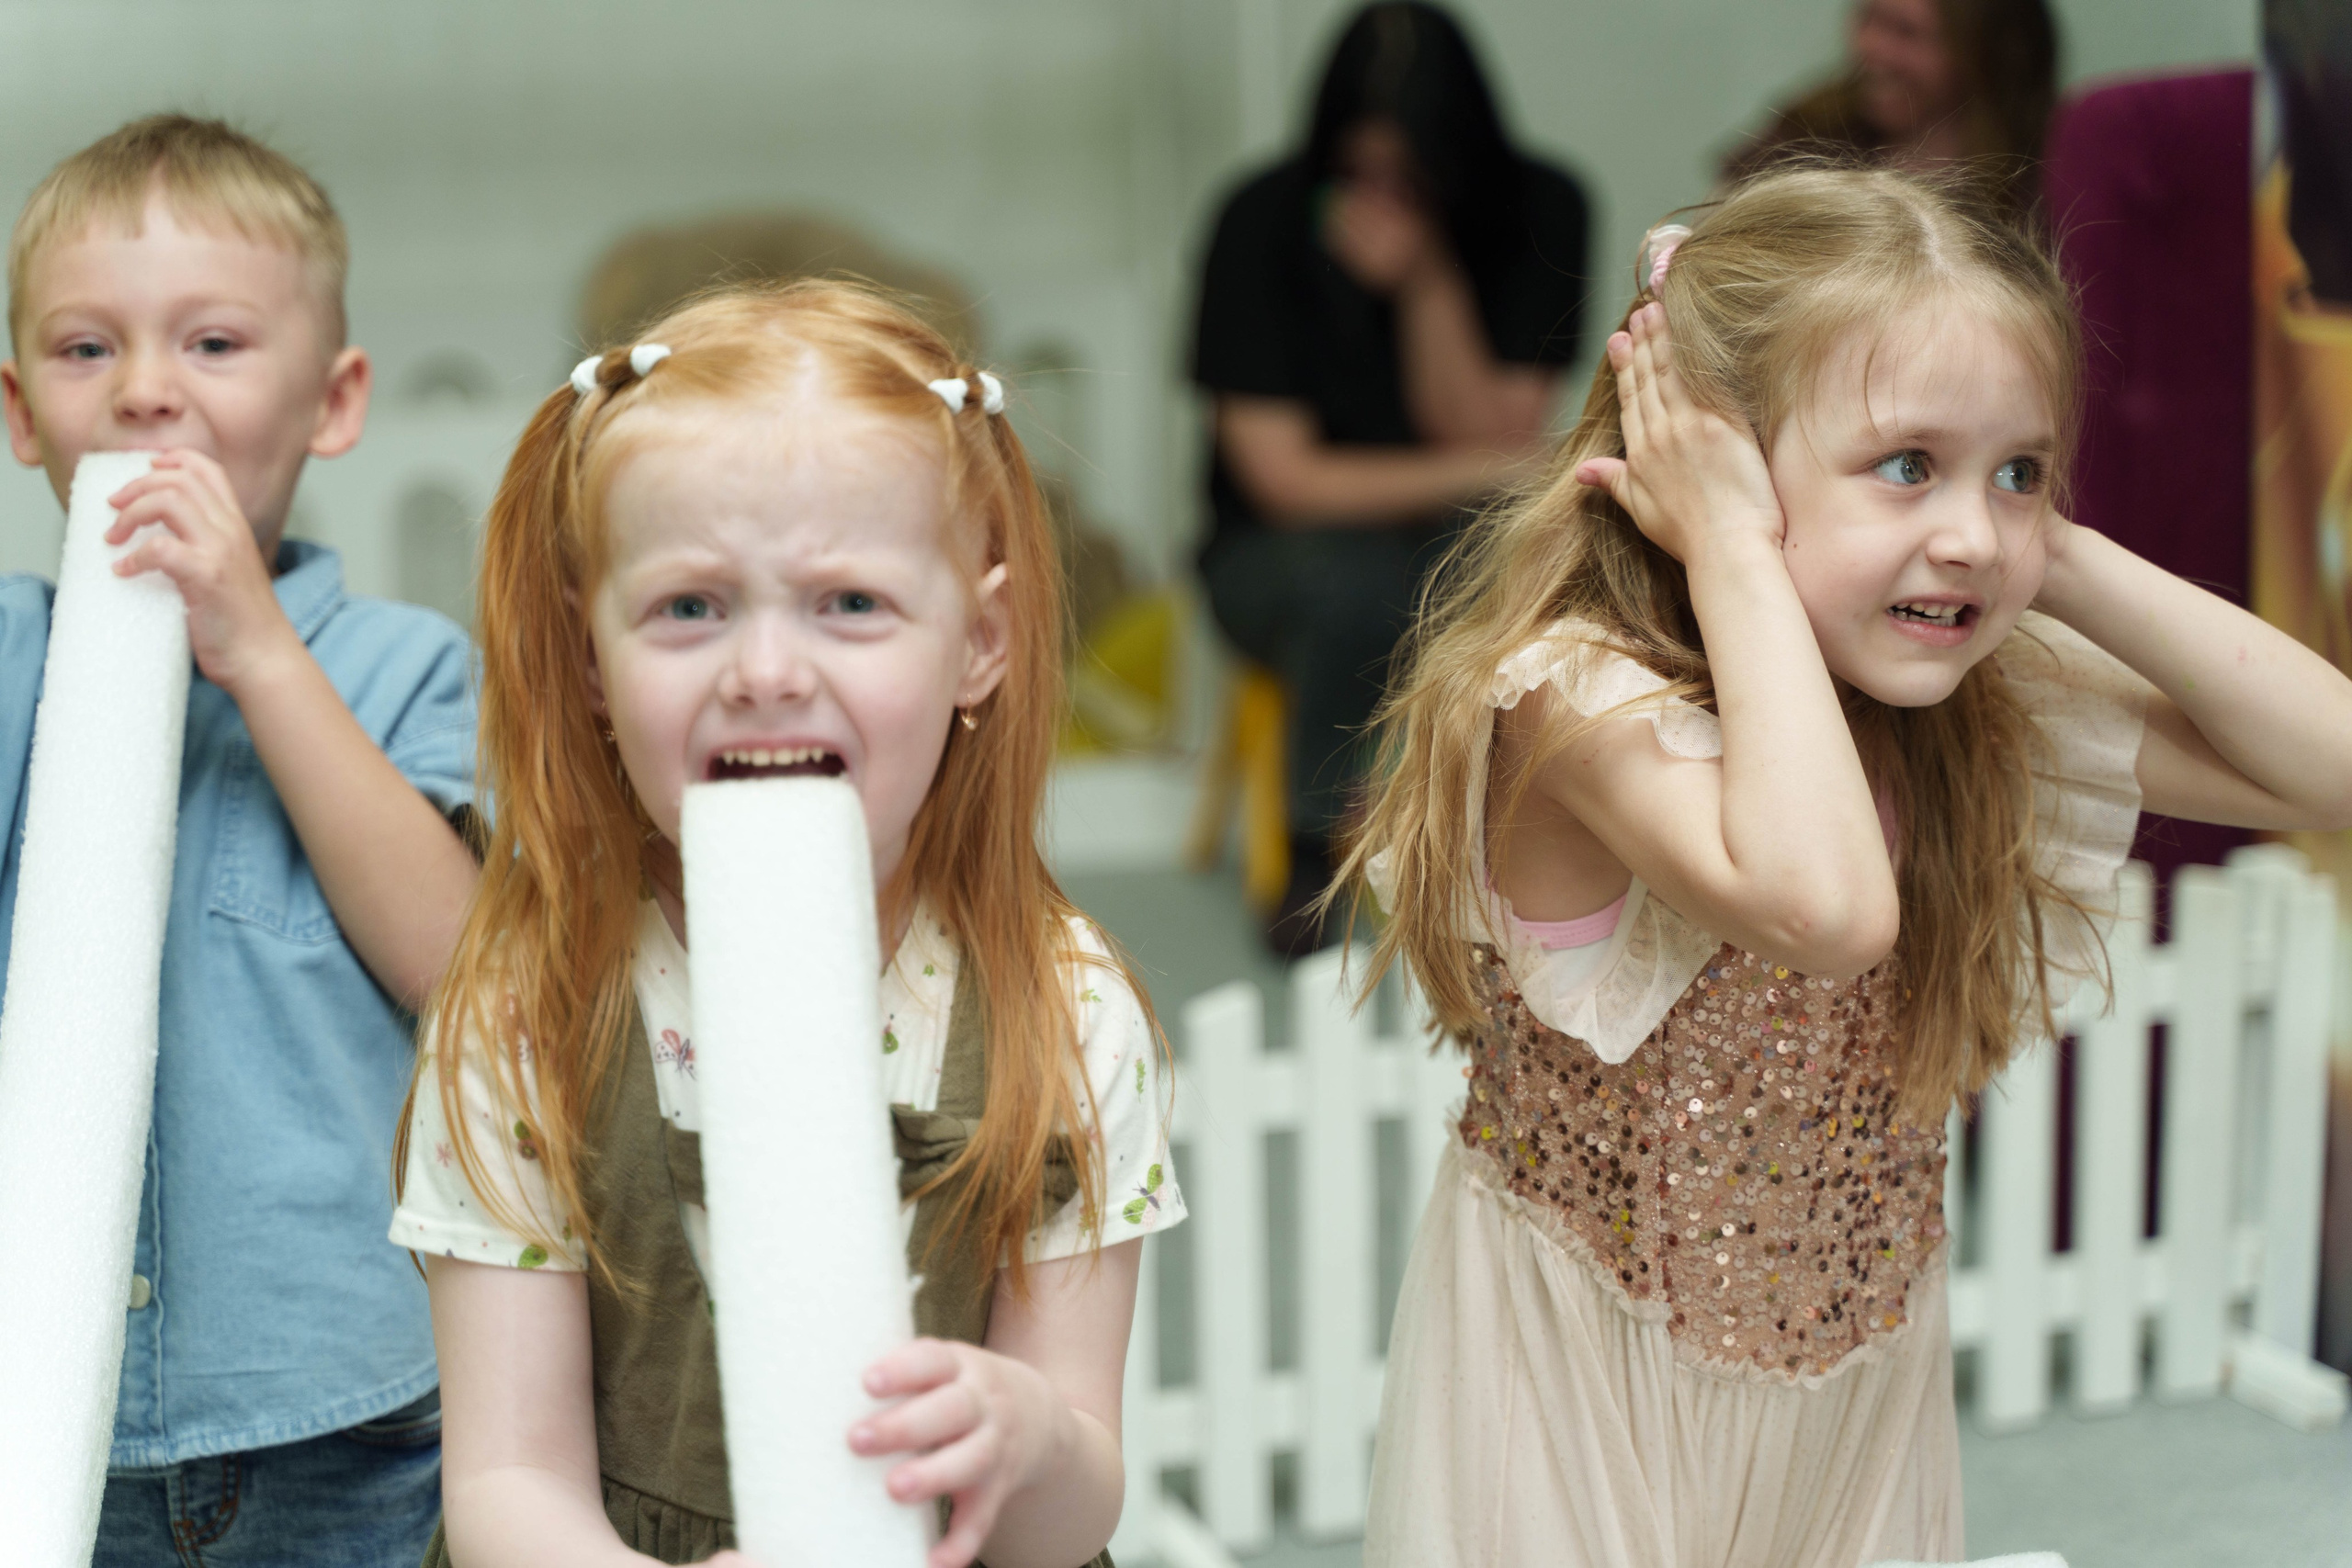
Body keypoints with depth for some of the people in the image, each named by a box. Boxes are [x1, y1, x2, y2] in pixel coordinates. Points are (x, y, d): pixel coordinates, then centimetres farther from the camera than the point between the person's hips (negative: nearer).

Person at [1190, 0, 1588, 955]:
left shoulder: (1539, 212, -8)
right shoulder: (1267, 221, -14)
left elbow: (1477, 434, -11)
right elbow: (1283, 480, -16)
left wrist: (1427, 278, -25)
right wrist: (1496, 470, -20)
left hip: (1468, 538, 2)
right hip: (1285, 553, -2)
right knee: (1350, 584, -37)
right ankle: (1314, 859, -13)